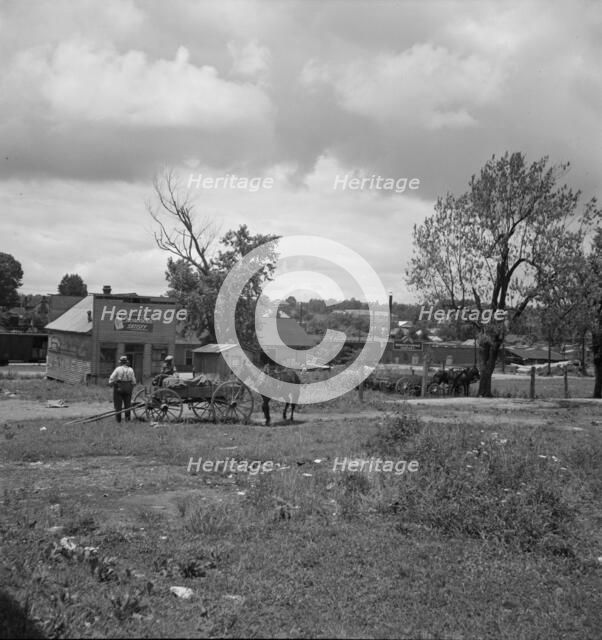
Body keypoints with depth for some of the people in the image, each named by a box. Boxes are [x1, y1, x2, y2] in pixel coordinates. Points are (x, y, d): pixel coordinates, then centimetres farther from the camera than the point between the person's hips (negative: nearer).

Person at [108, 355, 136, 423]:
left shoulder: (118, 369, -11)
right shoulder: (130, 370, -1)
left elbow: (111, 379, -11)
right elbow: (133, 381, 0)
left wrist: (111, 384, 7)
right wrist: (131, 388, 14)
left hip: (119, 388, -3)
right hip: (128, 389, 3)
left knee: (118, 404, 6)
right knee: (127, 403, 12)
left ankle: (118, 419, 8)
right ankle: (127, 418, 11)